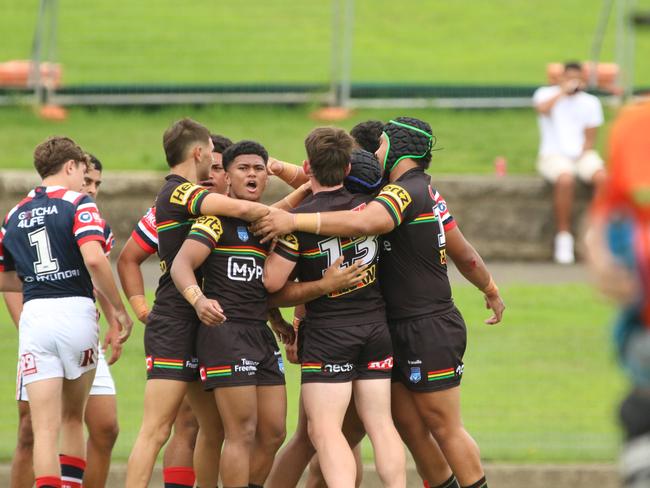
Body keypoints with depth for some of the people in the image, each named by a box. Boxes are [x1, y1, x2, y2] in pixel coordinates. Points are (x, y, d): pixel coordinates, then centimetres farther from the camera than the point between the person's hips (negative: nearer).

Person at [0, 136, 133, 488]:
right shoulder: (78, 204, -1)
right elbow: (94, 260, -16)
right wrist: (119, 310, -7)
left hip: (34, 315, 2)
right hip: (76, 312, -2)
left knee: (45, 429, -3)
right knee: (73, 419, 16)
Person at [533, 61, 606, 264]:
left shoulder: (590, 102, 12)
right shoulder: (546, 93, 4)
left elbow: (590, 139, 9)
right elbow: (542, 108, -21)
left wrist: (583, 155, -8)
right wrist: (563, 91, -16)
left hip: (582, 155, 3)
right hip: (553, 155, -3)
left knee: (602, 177, -29)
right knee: (565, 179, -36)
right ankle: (563, 237, -26)